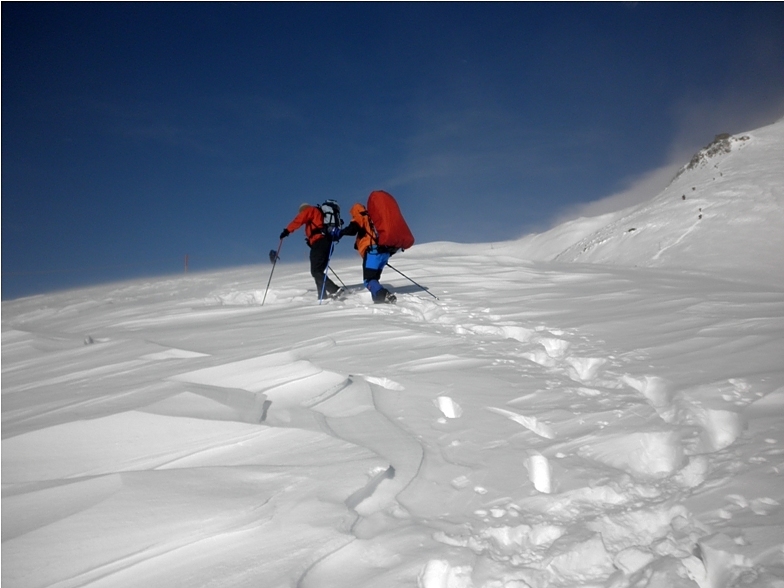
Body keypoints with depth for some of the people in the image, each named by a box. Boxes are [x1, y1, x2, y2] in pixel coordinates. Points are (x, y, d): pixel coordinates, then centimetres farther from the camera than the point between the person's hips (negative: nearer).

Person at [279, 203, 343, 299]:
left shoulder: (310, 210, 10)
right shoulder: (321, 213, 33)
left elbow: (299, 220, -6)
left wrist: (287, 230, -8)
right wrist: (311, 241, 26)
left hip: (319, 243, -9)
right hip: (327, 243, 9)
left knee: (316, 271, -13)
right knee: (319, 270, 13)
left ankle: (334, 290, -24)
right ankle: (322, 295, 6)